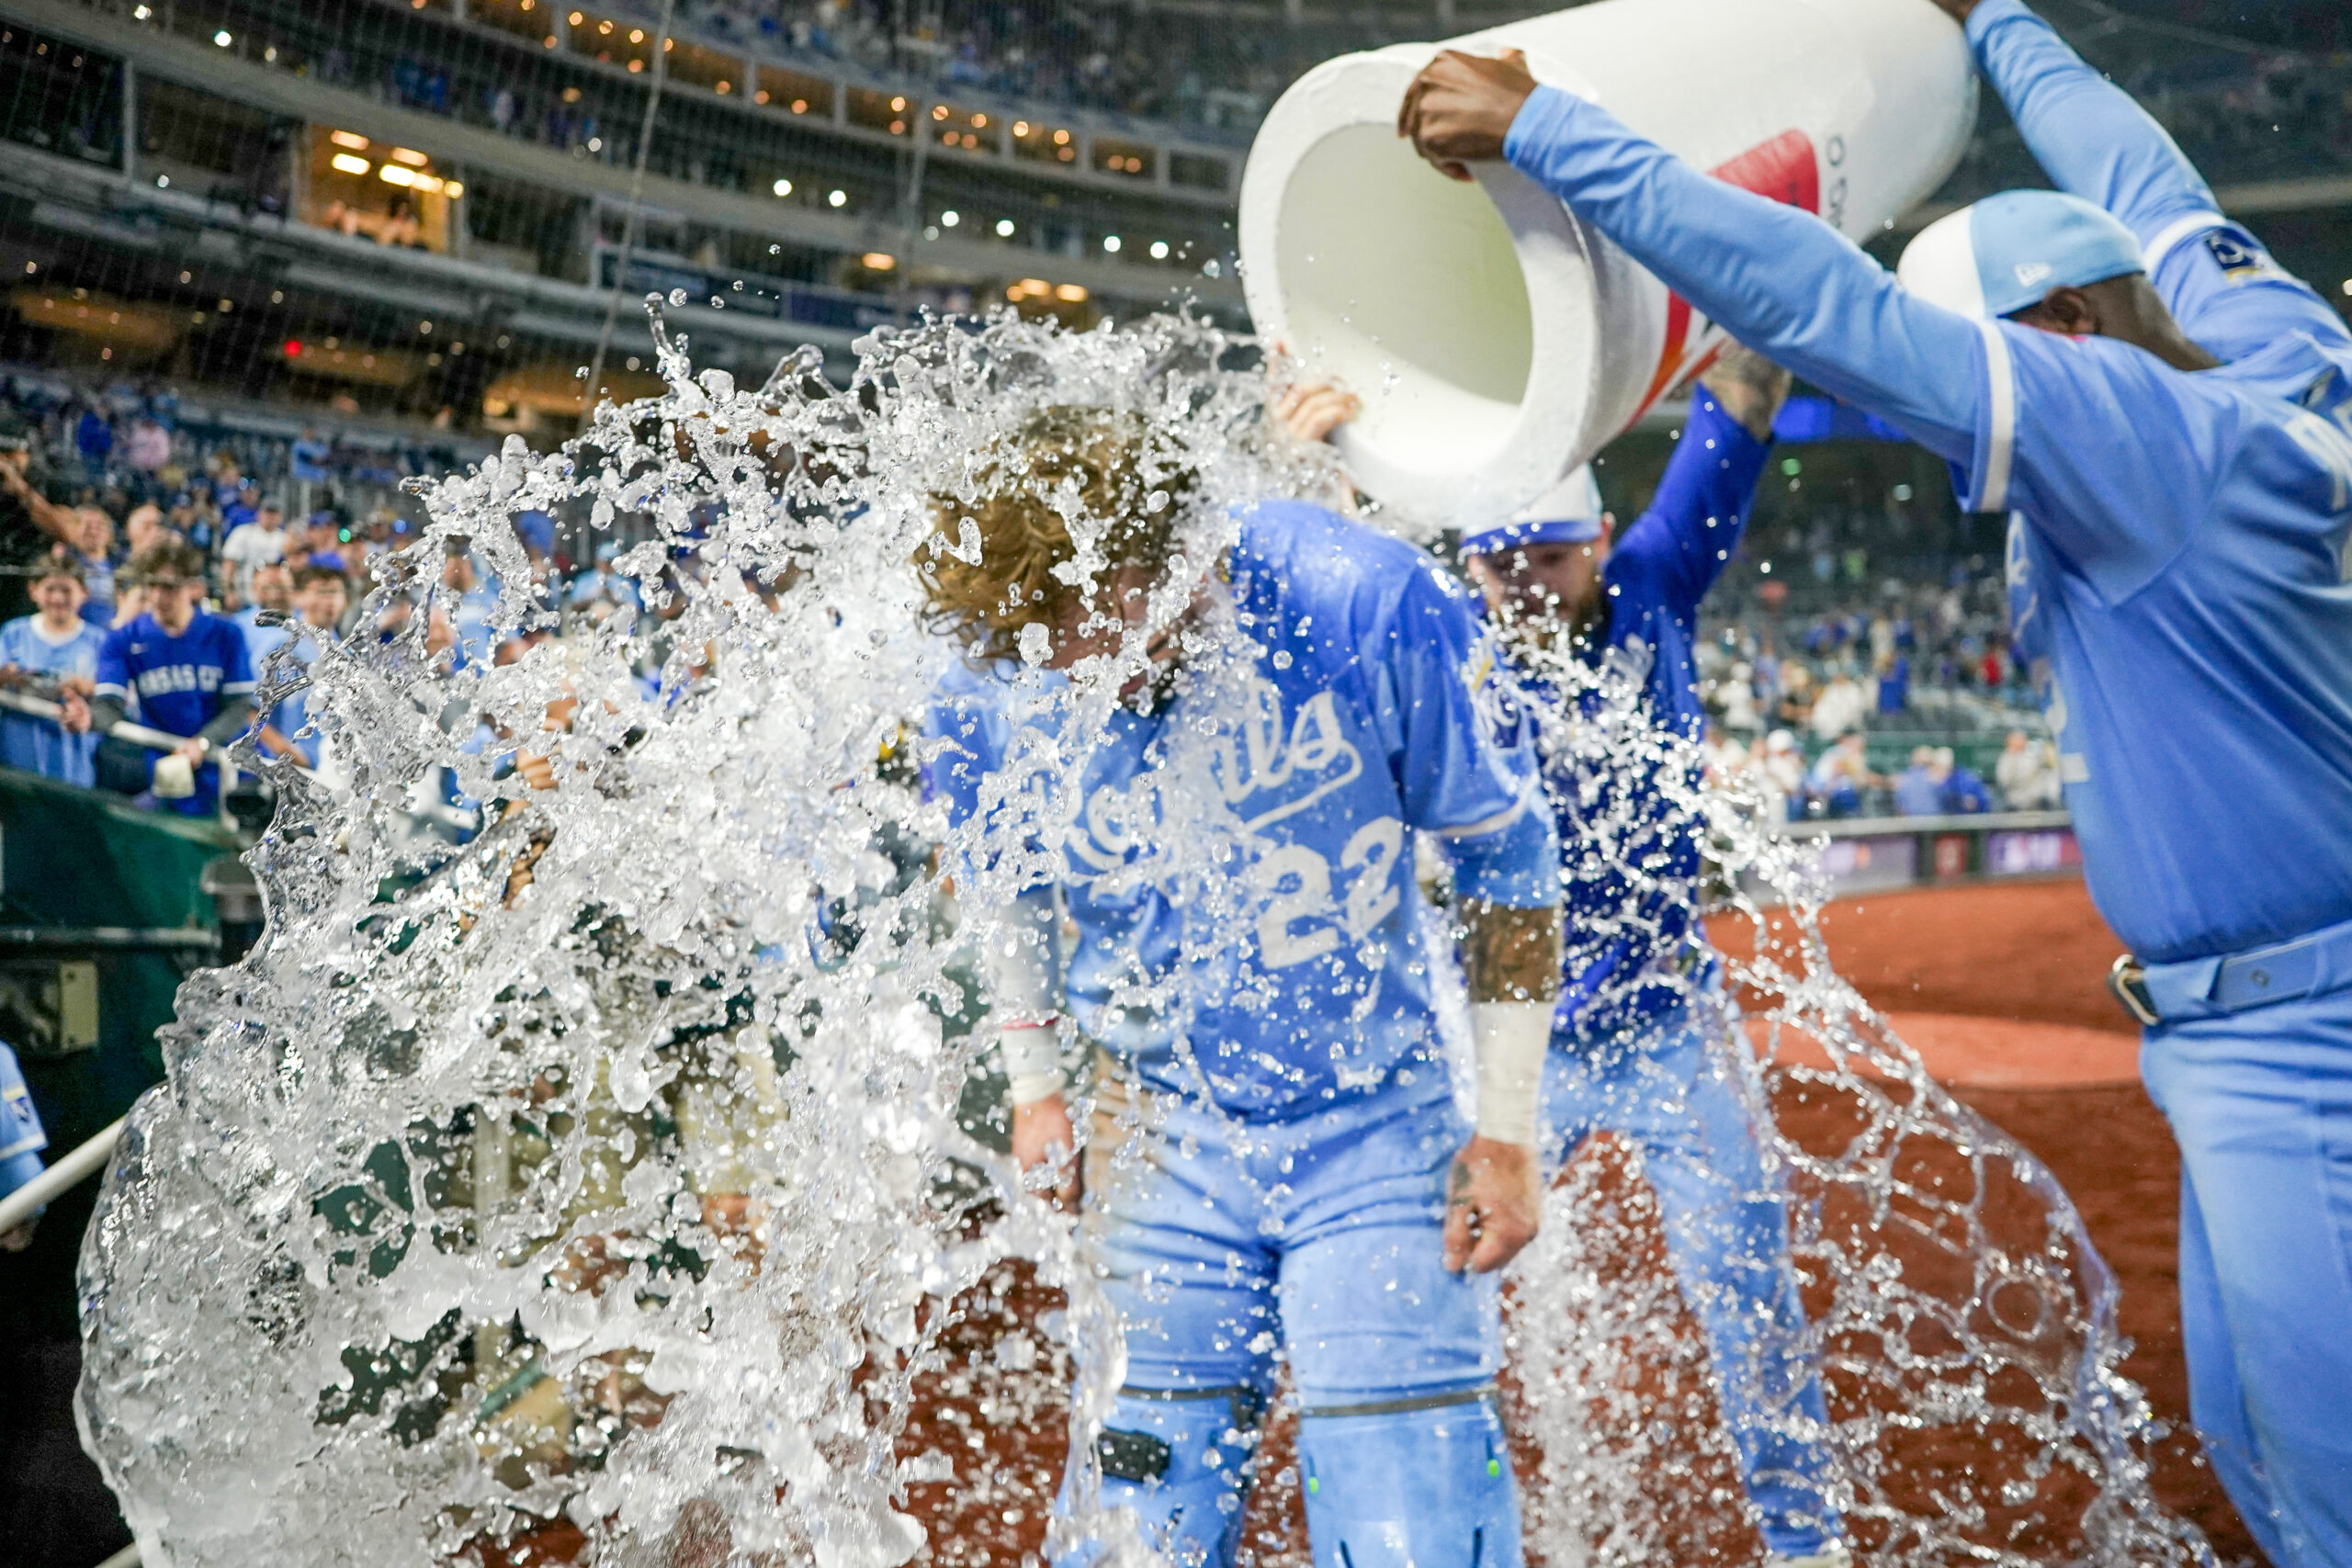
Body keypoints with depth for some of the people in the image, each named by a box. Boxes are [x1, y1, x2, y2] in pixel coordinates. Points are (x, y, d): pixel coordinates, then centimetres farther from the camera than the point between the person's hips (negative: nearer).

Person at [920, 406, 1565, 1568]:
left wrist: (1508, 1125, -4)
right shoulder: (991, 689, -12)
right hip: (1163, 1137, 2)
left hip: (1380, 1133, -1)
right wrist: (1035, 1085, 8)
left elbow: (1506, 852, -6)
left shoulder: (1367, 606, -19)